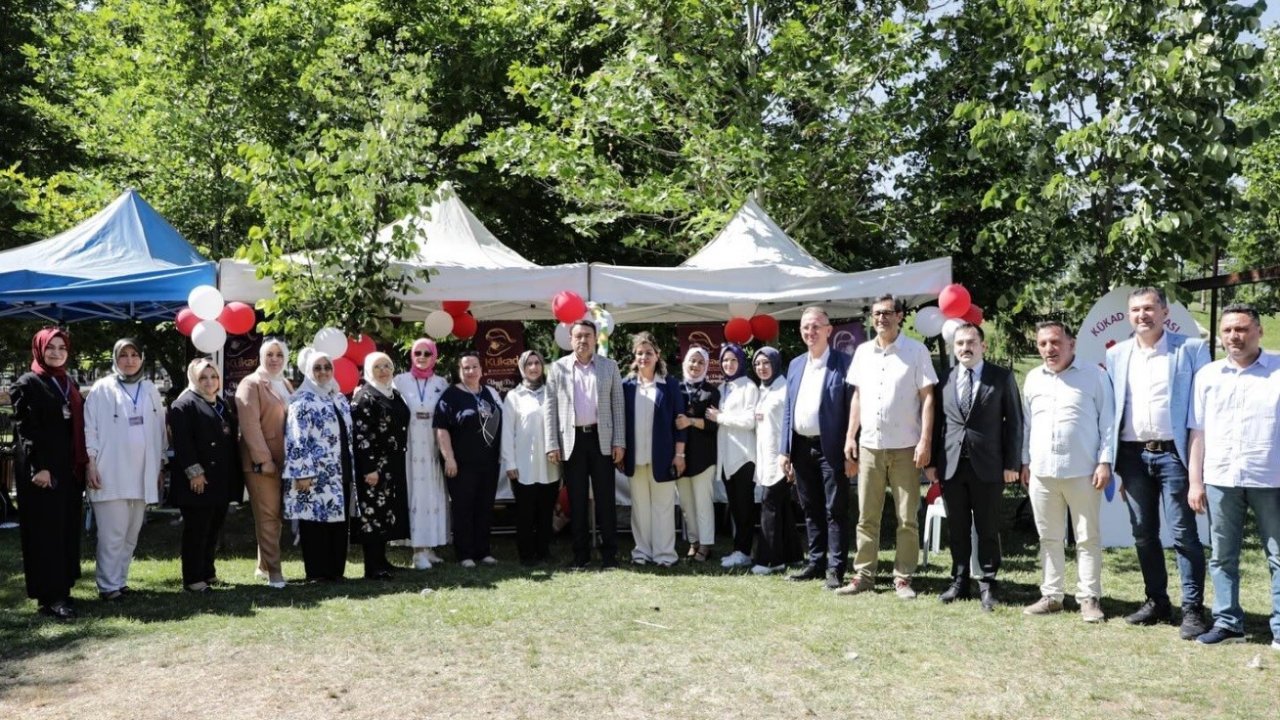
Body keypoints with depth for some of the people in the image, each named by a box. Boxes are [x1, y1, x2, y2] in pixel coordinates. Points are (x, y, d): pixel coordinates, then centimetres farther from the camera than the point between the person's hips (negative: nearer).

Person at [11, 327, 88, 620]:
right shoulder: (28, 384, -4)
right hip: (40, 468, -7)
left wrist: (83, 465, 8)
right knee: (46, 531, -5)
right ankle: (50, 597, -3)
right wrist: (39, 467, -19)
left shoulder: (70, 385, 16)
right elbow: (26, 429, -12)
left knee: (68, 529, 8)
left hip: (70, 468, 7)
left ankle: (63, 587, 16)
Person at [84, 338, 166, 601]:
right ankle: (108, 585, 3)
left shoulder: (150, 389, 12)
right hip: (111, 473, -4)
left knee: (131, 533, 10)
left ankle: (120, 579, 20)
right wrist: (90, 463, -10)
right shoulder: (102, 389, 0)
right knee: (112, 534, -5)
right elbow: (89, 427, -3)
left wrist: (160, 466, 13)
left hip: (142, 473, 5)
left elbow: (159, 429, 15)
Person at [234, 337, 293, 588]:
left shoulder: (286, 384, 18)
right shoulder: (251, 384, -5)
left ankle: (264, 566, 20)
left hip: (284, 460, 7)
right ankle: (273, 570, -1)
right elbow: (250, 424, -13)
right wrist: (263, 459, -19)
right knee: (267, 516, -4)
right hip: (261, 461, -7)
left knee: (275, 515, 10)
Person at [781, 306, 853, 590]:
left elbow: (852, 408, -8)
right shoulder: (795, 365, 13)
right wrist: (784, 450, 8)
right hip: (802, 447, 6)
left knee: (835, 510, -1)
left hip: (831, 448, -6)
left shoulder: (843, 363, -5)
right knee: (811, 509, 13)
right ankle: (816, 563, 22)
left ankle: (835, 568, 4)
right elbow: (788, 410, 14)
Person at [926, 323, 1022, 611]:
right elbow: (936, 422, 9)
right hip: (951, 465, 2)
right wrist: (931, 462, 5)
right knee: (958, 530, 10)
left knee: (988, 530, 4)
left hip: (987, 466, -2)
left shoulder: (1002, 377, 1)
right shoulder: (945, 379, 7)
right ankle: (959, 582, 20)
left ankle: (987, 586, 13)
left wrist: (1012, 463, -5)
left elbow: (1014, 422, 0)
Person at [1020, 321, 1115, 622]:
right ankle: (1051, 595, 19)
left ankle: (1089, 598, 10)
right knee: (1049, 538, 11)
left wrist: (1105, 462, -9)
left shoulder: (1094, 375, -2)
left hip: (1082, 472, -4)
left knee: (1088, 538, 3)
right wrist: (1025, 462, 13)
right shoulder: (1033, 379, 11)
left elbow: (1107, 421, -3)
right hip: (1042, 472, 4)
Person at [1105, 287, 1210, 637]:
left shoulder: (1192, 349, -2)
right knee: (1143, 534, 11)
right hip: (1133, 455, 4)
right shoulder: (1116, 355, 9)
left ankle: (1193, 610, 5)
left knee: (1183, 533, -2)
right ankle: (1157, 602, 22)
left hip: (1173, 453, -4)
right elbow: (1109, 408, 10)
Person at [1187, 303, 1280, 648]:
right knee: (1222, 557, 10)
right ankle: (1227, 623, 19)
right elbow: (1198, 432, 10)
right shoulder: (1207, 375, 9)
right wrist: (1195, 481, 6)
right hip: (1220, 480, 3)